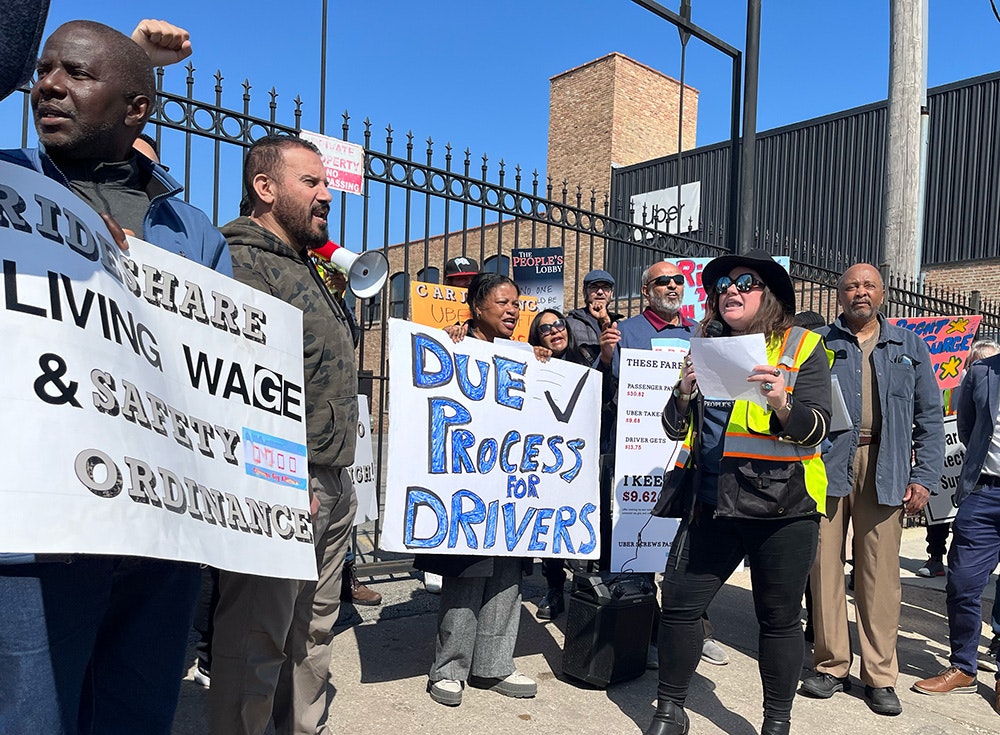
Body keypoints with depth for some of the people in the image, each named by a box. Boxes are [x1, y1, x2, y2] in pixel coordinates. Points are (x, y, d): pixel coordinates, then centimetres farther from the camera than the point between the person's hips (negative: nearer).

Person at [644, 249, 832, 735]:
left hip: (781, 503, -3)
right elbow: (676, 429, 12)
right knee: (678, 603, 3)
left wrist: (782, 404, -26)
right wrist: (685, 393, -9)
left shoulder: (802, 347, 2)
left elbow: (817, 428, -6)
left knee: (779, 618, 7)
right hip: (711, 502, 4)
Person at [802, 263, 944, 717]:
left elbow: (930, 417, 12)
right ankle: (831, 667, 15)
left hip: (884, 470, 1)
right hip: (825, 467, -1)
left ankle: (880, 676, 14)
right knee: (825, 567, 2)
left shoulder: (909, 347, 14)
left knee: (880, 573, 2)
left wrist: (924, 476, 2)